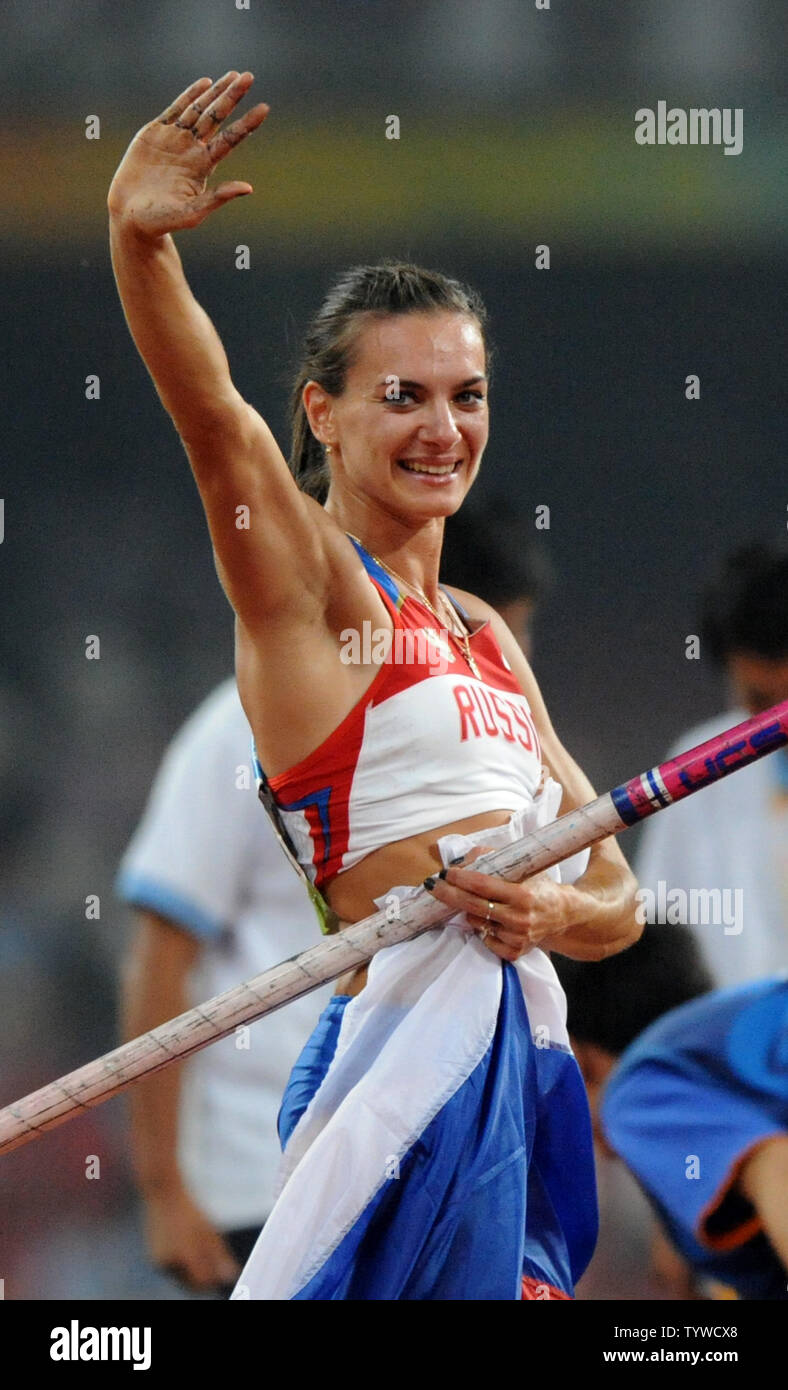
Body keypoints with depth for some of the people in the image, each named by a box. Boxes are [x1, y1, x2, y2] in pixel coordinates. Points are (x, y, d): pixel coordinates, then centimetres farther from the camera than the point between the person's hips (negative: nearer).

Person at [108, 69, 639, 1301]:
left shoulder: (484, 639, 21)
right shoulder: (310, 585, 1)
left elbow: (615, 898, 21)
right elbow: (215, 419, -20)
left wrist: (553, 912, -4)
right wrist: (139, 241, -38)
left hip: (528, 1066, 8)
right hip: (415, 1051, -8)